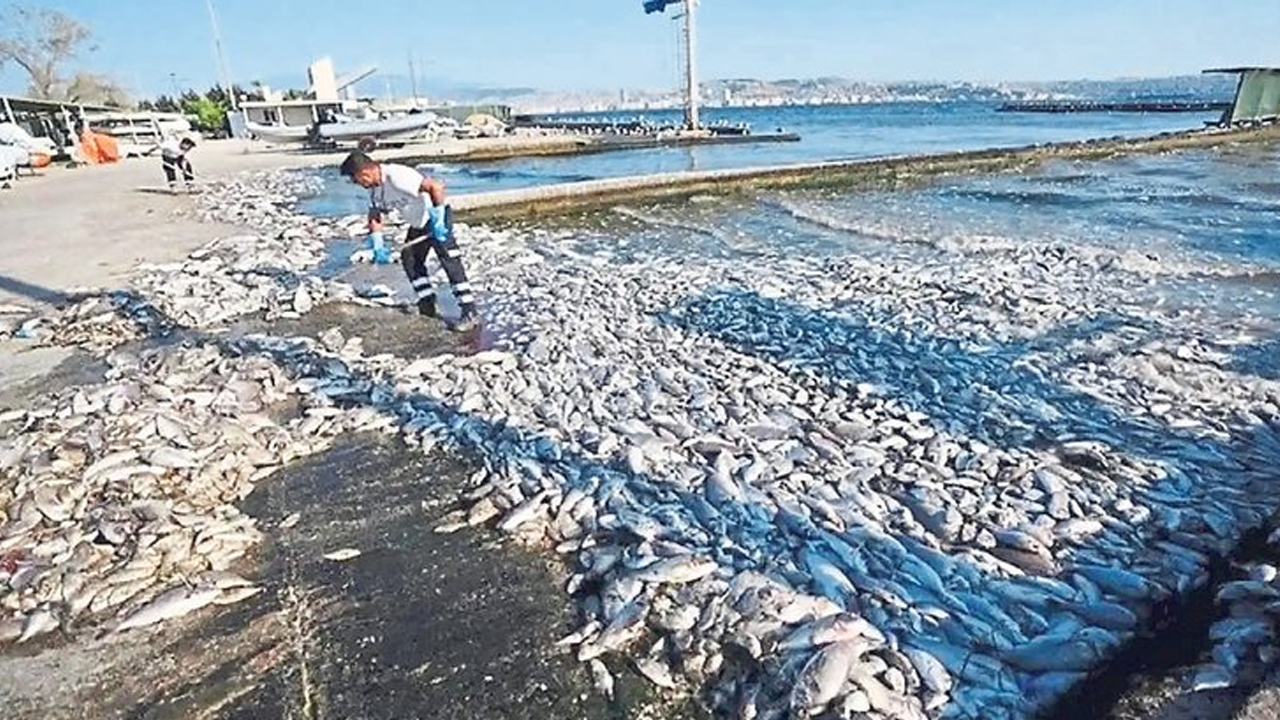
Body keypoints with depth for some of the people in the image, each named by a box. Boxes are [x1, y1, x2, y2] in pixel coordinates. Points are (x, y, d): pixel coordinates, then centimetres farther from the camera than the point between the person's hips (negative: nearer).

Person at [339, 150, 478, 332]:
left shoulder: (397, 177, -30)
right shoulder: (375, 187, 0)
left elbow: (436, 187, -36)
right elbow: (374, 215, 12)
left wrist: (437, 219, -30)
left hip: (437, 220, -10)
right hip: (418, 223, 10)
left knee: (450, 263, -15)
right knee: (409, 259, 12)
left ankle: (469, 314, -15)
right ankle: (428, 306, 21)